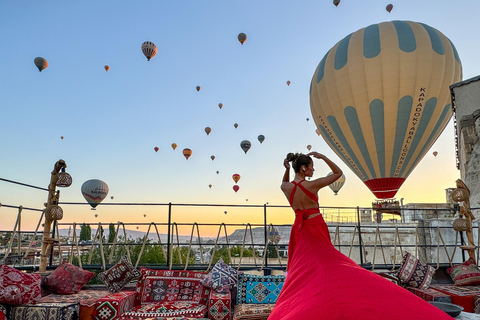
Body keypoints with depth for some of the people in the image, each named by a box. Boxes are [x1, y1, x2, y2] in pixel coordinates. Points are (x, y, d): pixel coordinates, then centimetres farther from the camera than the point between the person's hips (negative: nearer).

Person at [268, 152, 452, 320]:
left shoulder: (286, 187, -3)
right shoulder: (312, 185, -15)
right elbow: (338, 172, -2)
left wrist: (287, 169, 10)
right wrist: (323, 157, 0)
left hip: (299, 232, 5)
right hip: (316, 231, -5)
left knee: (300, 272, 12)